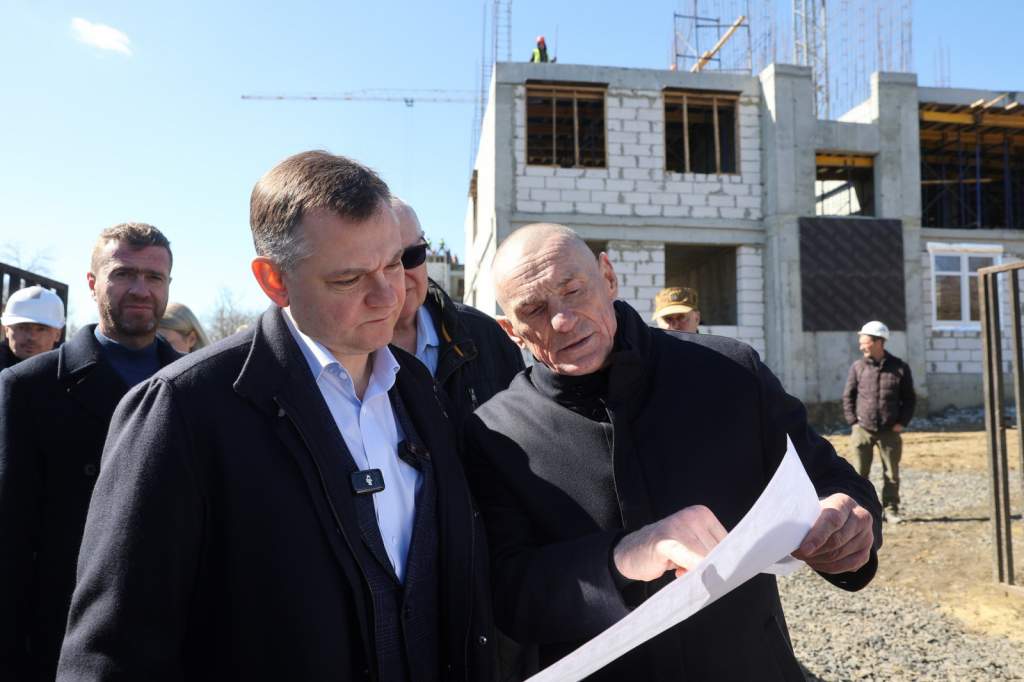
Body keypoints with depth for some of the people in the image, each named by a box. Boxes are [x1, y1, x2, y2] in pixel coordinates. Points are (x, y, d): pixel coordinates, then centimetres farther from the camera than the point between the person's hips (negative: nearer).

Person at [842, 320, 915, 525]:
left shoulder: (900, 368, 1)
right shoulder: (857, 367, 2)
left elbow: (909, 398, 8)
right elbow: (848, 396, 7)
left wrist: (902, 422, -2)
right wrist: (853, 421, -1)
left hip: (890, 432, 0)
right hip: (862, 430, 0)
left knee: (891, 474, 7)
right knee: (860, 473, 1)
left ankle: (891, 510, 18)